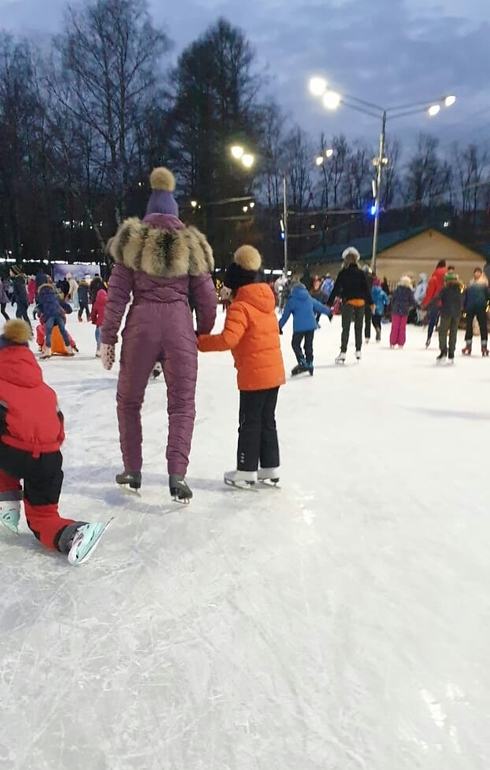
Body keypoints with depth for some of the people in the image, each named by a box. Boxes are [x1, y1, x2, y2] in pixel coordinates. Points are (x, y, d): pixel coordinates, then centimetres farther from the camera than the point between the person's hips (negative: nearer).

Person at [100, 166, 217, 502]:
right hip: (179, 327, 0)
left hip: (141, 326, 0)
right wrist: (204, 333, 20)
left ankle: (133, 470, 24)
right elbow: (206, 297, 7)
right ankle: (177, 475, -3)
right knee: (182, 403, 7)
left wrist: (107, 337, 4)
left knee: (129, 400, 17)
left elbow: (117, 293, 1)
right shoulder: (191, 244, 8)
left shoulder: (132, 242, 5)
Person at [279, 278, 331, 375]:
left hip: (299, 326, -5)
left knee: (295, 344, 5)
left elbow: (285, 315, 3)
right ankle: (309, 364, 20)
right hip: (311, 325, 5)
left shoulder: (291, 300, 0)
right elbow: (319, 306, 22)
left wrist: (279, 326, 11)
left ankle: (302, 362, -11)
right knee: (308, 345, 15)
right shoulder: (309, 299, 12)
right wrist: (329, 312, 36)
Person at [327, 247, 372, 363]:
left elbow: (336, 289, -5)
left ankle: (343, 353, -7)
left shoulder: (343, 273, -3)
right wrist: (371, 302, 10)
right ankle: (358, 352, 20)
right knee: (358, 328, 14)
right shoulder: (361, 273, 3)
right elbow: (366, 288, 2)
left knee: (346, 328, 0)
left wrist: (329, 303, -2)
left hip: (348, 302, -2)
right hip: (361, 302, 2)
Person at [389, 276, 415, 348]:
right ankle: (401, 343, 6)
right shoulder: (409, 291, -4)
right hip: (405, 311, 1)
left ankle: (392, 343, 2)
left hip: (396, 310, -1)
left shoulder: (397, 290, -5)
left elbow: (392, 299, -2)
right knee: (402, 327, 8)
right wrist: (407, 305, 17)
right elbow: (412, 302, -2)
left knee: (394, 327, 4)